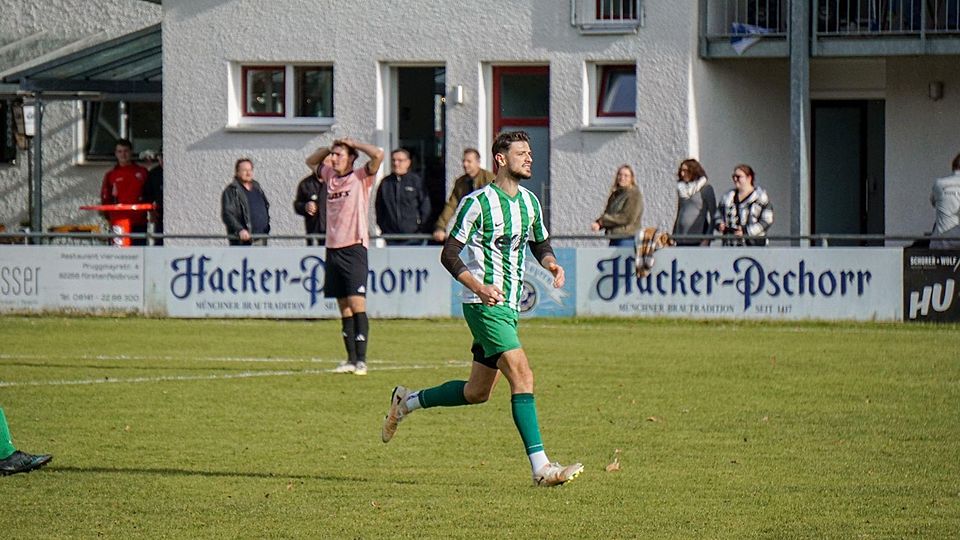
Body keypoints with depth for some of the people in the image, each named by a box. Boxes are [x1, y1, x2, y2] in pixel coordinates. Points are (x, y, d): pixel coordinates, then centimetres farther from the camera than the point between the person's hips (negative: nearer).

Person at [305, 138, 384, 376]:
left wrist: (353, 143, -3)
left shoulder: (361, 177, -1)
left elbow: (378, 155, -17)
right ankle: (351, 359, 10)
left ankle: (361, 360, -14)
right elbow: (311, 161, 33)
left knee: (356, 303, -12)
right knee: (344, 307, 7)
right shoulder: (330, 176, 15)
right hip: (333, 247, 6)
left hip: (354, 247, -6)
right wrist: (328, 148, 16)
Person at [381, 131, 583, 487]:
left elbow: (540, 244, 24)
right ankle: (540, 468, -23)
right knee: (522, 376, -20)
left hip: (508, 307, 9)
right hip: (485, 306, -9)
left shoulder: (529, 201, 12)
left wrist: (551, 264, 0)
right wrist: (479, 287, -24)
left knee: (477, 392, 15)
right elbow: (449, 255, -10)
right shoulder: (477, 203, -11)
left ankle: (407, 402, 36)